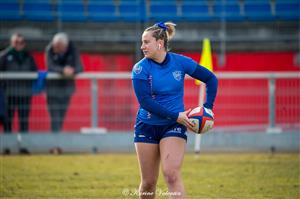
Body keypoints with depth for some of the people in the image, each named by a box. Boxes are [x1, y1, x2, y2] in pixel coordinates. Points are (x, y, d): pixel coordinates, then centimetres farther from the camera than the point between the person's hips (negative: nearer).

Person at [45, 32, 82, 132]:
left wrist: (72, 71, -39)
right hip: (53, 87, -2)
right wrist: (63, 70, -42)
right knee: (55, 116, -10)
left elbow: (79, 67, -16)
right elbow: (50, 67, -24)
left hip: (67, 87, 2)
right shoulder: (49, 50, -13)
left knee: (61, 116, 11)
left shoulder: (73, 50, -10)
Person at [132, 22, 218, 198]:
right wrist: (175, 115, -21)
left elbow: (211, 79, 8)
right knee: (148, 182, 5)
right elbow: (145, 101, -16)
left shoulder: (181, 62, -4)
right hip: (147, 126, 1)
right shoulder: (140, 69, -8)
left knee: (171, 173, -19)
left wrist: (207, 107, -1)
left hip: (174, 126, -1)